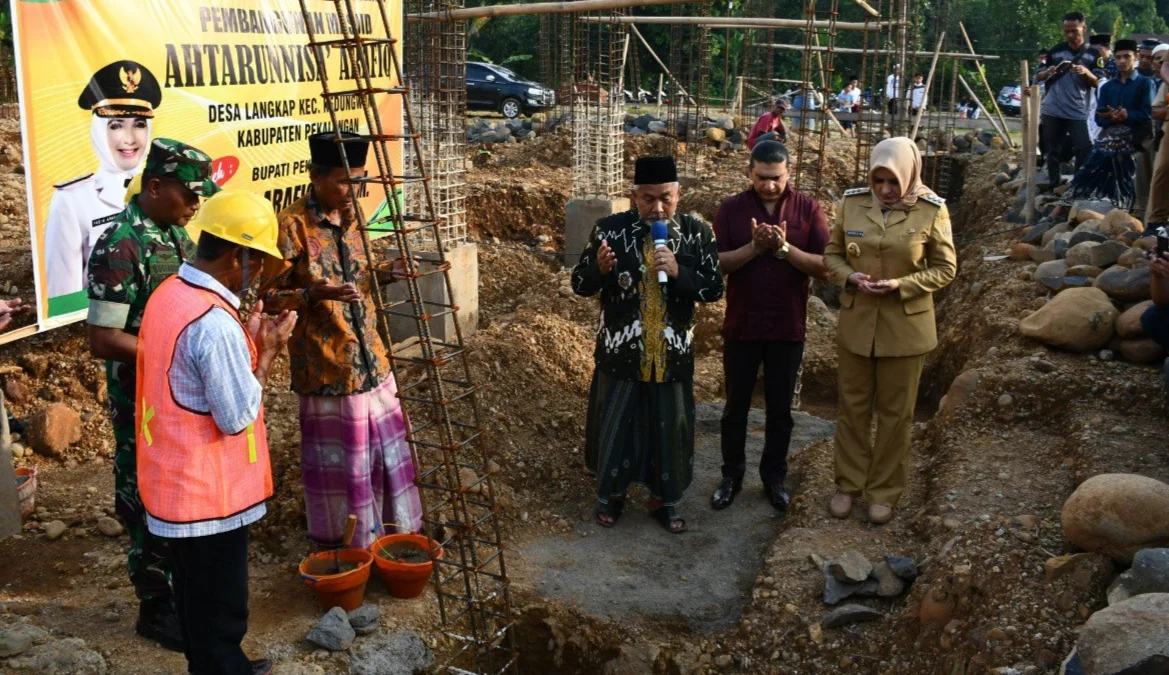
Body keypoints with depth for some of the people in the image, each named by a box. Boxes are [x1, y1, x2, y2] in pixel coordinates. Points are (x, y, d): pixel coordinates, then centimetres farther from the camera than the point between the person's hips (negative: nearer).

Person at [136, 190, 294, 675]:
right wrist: (267, 351, -11)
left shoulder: (168, 294, 4)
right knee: (220, 606, 7)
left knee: (196, 594, 24)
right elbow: (237, 417, -20)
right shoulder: (216, 323, -26)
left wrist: (247, 340, 6)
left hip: (175, 480, 10)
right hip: (209, 490, -10)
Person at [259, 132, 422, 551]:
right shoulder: (293, 225, -13)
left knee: (384, 450, 14)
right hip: (326, 363, -7)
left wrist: (382, 276, 1)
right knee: (335, 459, 5)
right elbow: (270, 296, -10)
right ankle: (338, 549, 23)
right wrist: (313, 293, -27)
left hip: (369, 359, 7)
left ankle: (383, 537, 32)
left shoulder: (350, 219, 9)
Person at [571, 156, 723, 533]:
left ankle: (663, 500, 33)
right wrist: (600, 268, -26)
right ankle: (612, 494, 35)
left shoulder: (697, 232, -3)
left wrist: (678, 272, -21)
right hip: (620, 351, -1)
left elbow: (714, 289, -4)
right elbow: (580, 285, -3)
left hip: (672, 354, 1)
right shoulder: (610, 229, -7)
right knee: (614, 425, 12)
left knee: (669, 429, 13)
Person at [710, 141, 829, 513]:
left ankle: (774, 477, 28)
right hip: (741, 326, 0)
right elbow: (716, 264, -9)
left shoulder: (808, 209, -3)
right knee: (736, 406, 11)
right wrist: (754, 247, -23)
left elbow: (825, 267, -8)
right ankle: (732, 475, 26)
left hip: (788, 328, 0)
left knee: (780, 409, 12)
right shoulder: (731, 208, -3)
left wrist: (785, 248, -22)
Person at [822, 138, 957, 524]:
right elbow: (832, 253, 7)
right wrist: (850, 276, -14)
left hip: (906, 326, -2)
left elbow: (945, 269, -4)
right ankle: (848, 485, 28)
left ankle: (884, 492, 25)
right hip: (856, 322, 2)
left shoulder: (931, 211, -10)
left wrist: (902, 284, -19)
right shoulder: (853, 203, -3)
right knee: (853, 407, 12)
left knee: (895, 413, 10)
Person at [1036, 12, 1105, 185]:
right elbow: (1037, 76, 11)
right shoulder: (1055, 51, 6)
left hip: (1078, 113, -2)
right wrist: (1048, 73, -12)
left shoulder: (1093, 54, 2)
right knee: (1053, 151, 6)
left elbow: (1099, 83, -2)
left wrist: (1086, 73, -22)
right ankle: (1054, 187, 13)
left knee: (1083, 150, -9)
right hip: (1052, 111, 2)